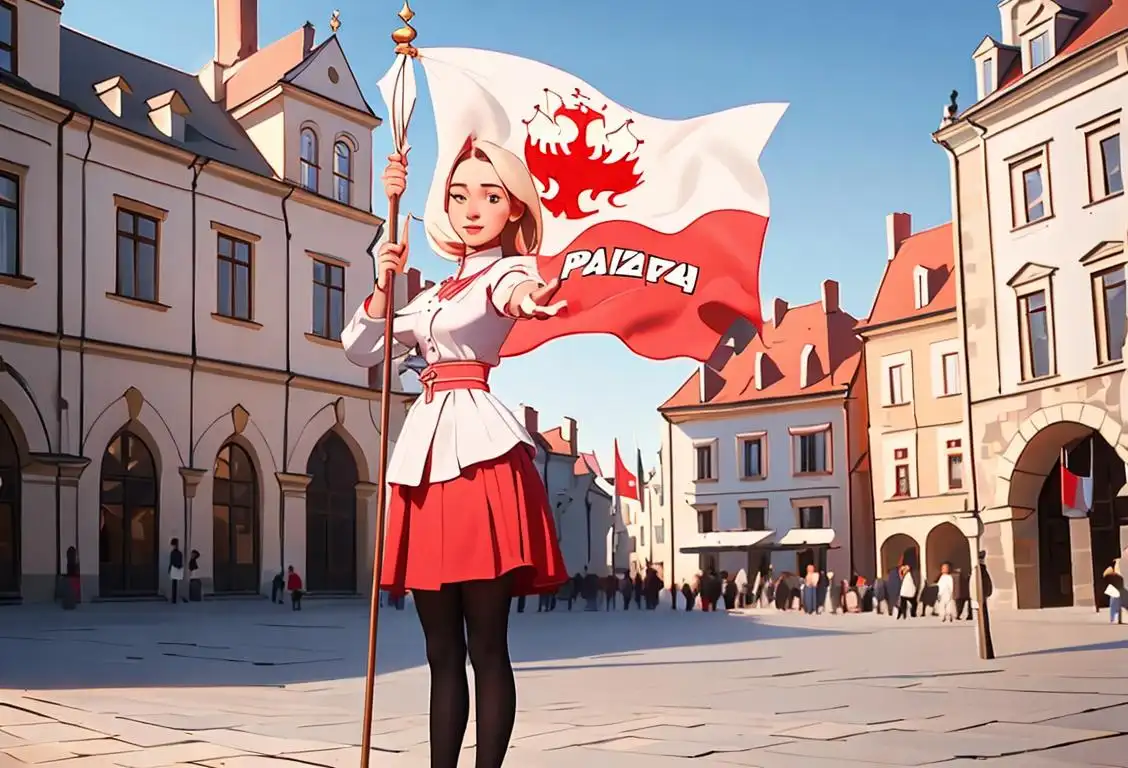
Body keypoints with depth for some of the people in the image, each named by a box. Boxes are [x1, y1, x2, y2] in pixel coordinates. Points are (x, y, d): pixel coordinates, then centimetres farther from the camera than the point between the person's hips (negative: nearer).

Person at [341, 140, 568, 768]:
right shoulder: (436, 292, 23)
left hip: (481, 451, -7)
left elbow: (507, 291, -23)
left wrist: (522, 298, -49)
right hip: (427, 453, 7)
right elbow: (360, 350, 18)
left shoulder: (511, 269, 3)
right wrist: (385, 282, 1)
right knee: (442, 649, 9)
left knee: (487, 645, -5)